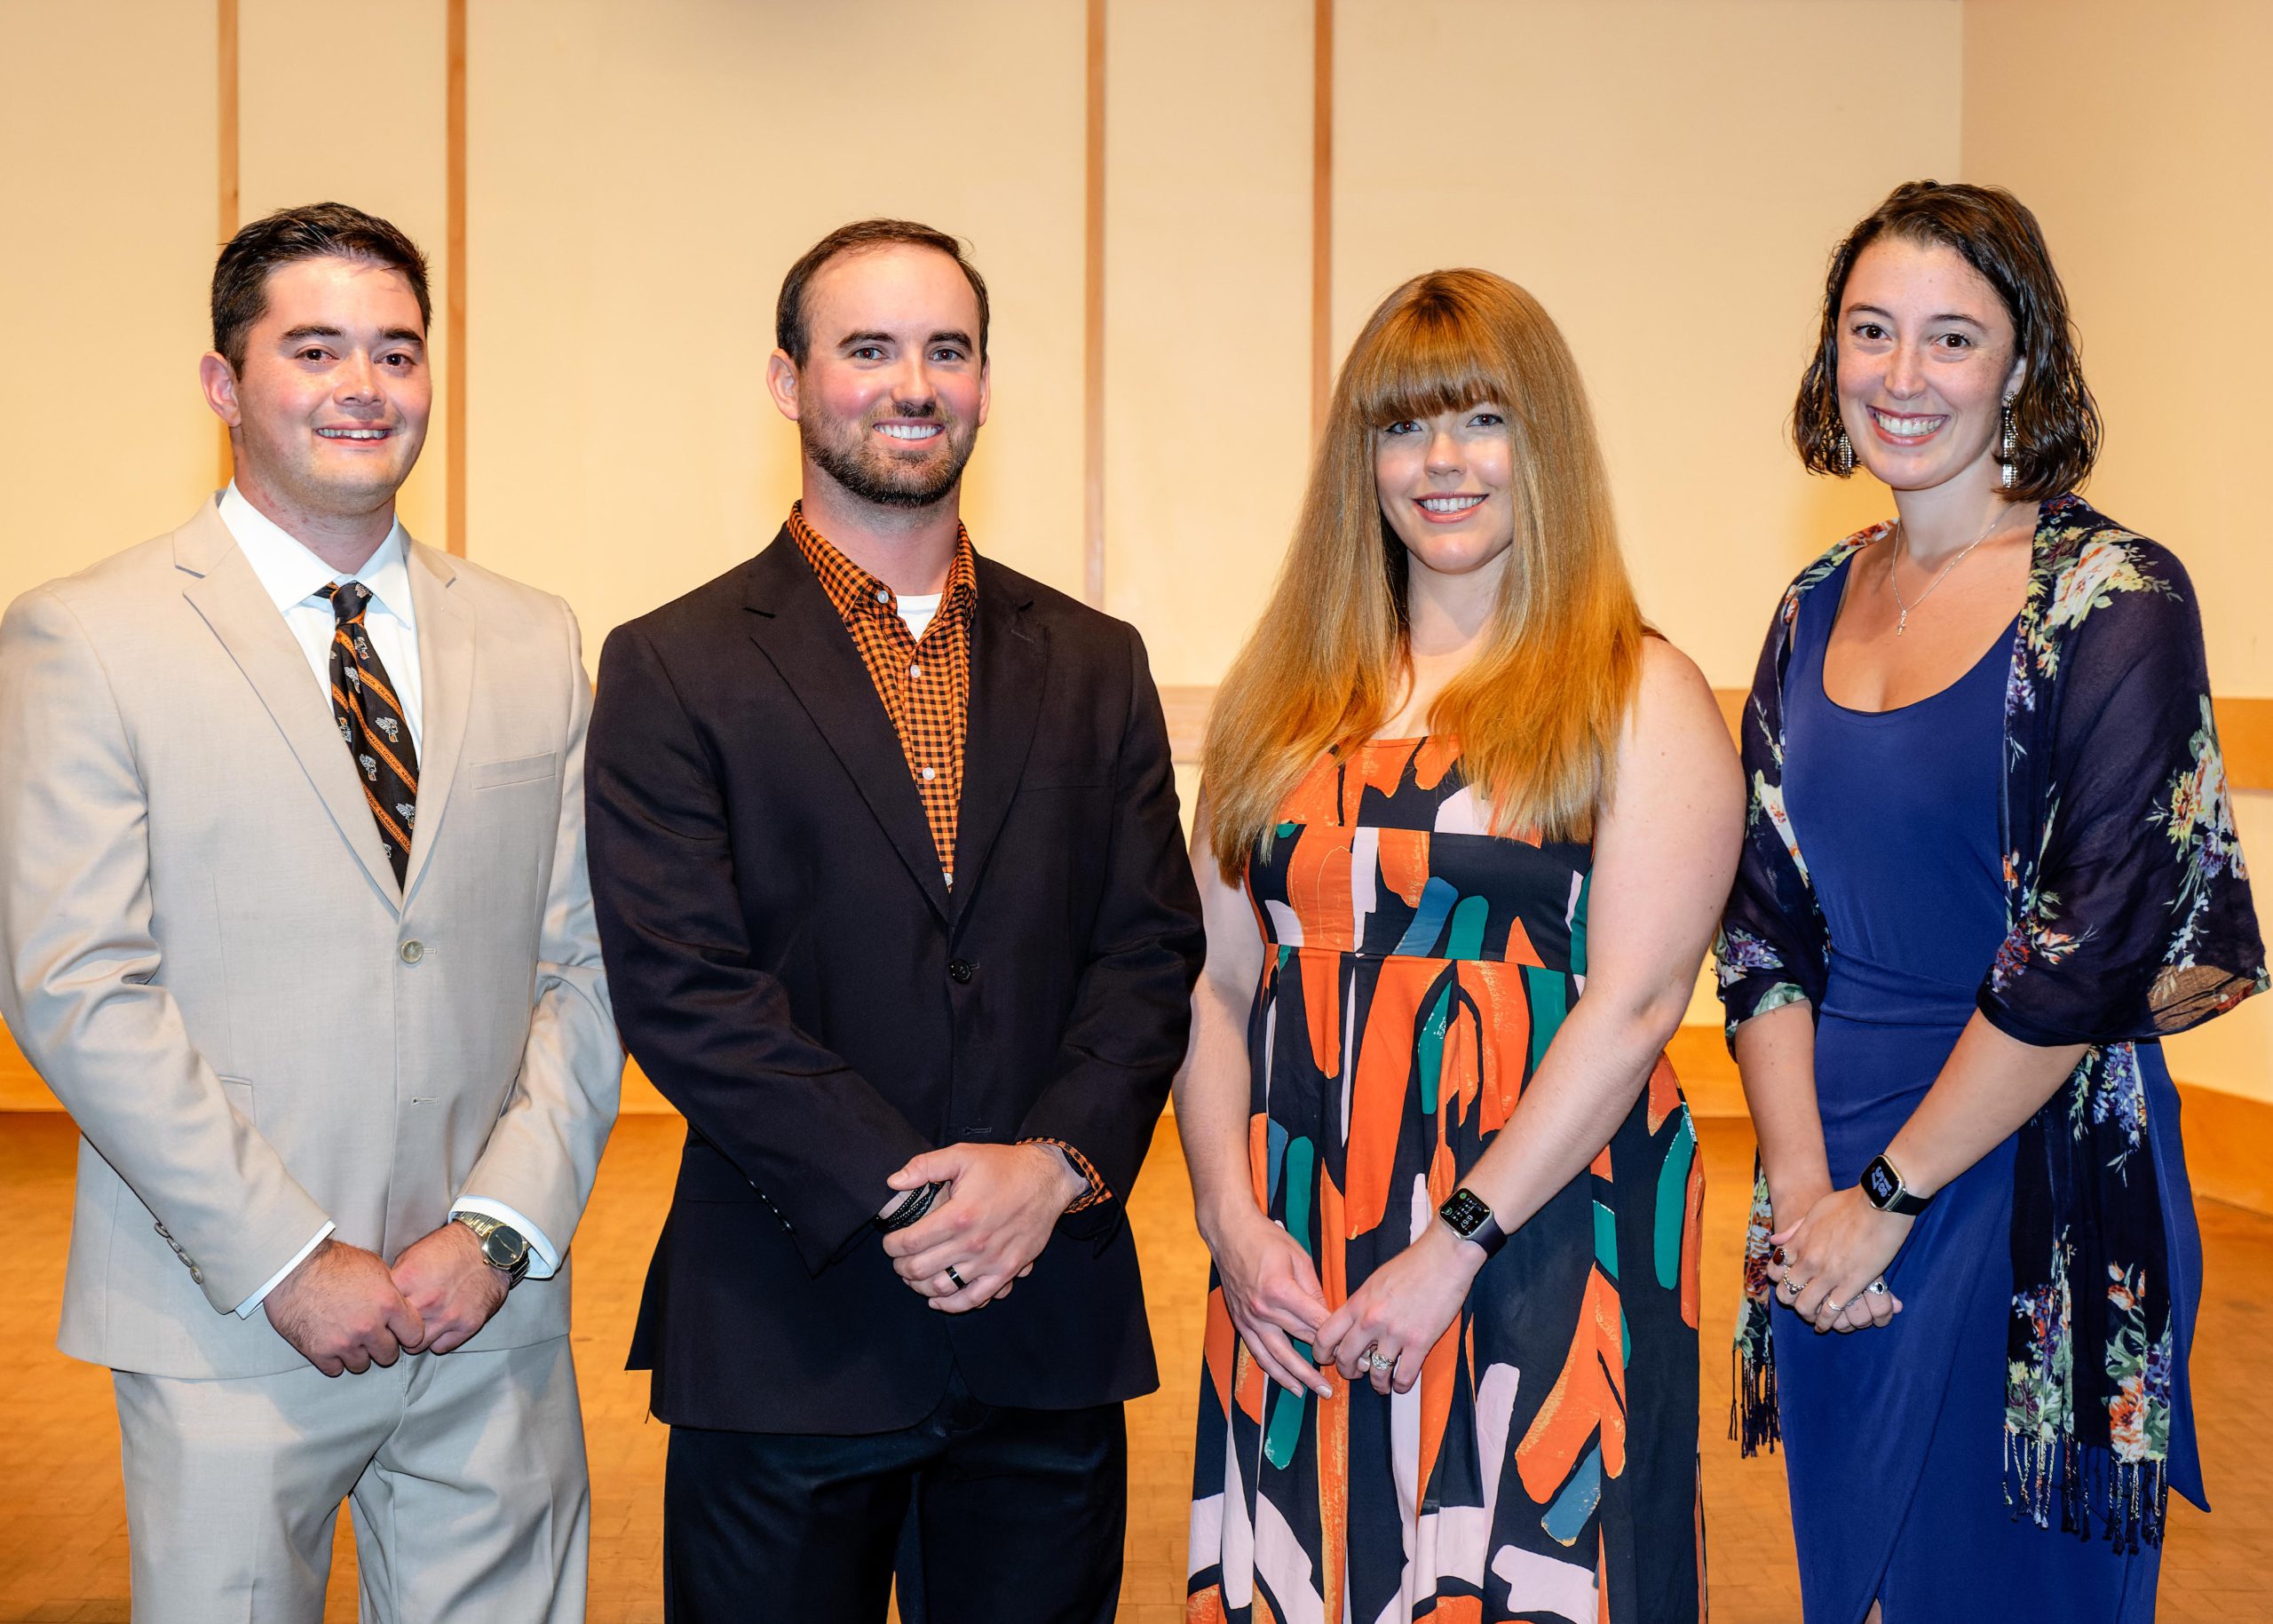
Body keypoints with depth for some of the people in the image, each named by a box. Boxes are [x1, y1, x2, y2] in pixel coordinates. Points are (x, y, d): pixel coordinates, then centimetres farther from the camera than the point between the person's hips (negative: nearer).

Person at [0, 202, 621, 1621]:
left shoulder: (535, 643, 8)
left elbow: (584, 969, 6)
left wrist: (501, 1229, -5)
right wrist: (288, 1260, -12)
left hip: (494, 1325, 3)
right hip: (231, 1332, -3)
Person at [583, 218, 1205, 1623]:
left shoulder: (1095, 663, 10)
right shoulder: (674, 668, -1)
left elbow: (1153, 950, 4)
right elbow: (680, 987, -9)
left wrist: (1057, 1162, -12)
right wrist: (899, 1192, -16)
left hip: (1052, 1325, 3)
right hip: (785, 1333, -3)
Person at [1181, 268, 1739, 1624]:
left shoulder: (1643, 699, -3)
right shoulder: (1287, 693, 10)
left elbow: (1634, 1002, -11)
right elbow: (1214, 985, 7)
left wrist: (1453, 1248, -15)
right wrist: (1233, 1217, -5)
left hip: (1544, 1247, -4)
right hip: (1295, 1272, 4)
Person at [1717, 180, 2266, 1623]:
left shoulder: (2116, 599, -12)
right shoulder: (1820, 607, 6)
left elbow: (2096, 948, -17)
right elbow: (1767, 920, 4)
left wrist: (1890, 1196, -13)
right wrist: (1802, 1183, -6)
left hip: (2032, 1190, -5)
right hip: (1831, 1190, 5)